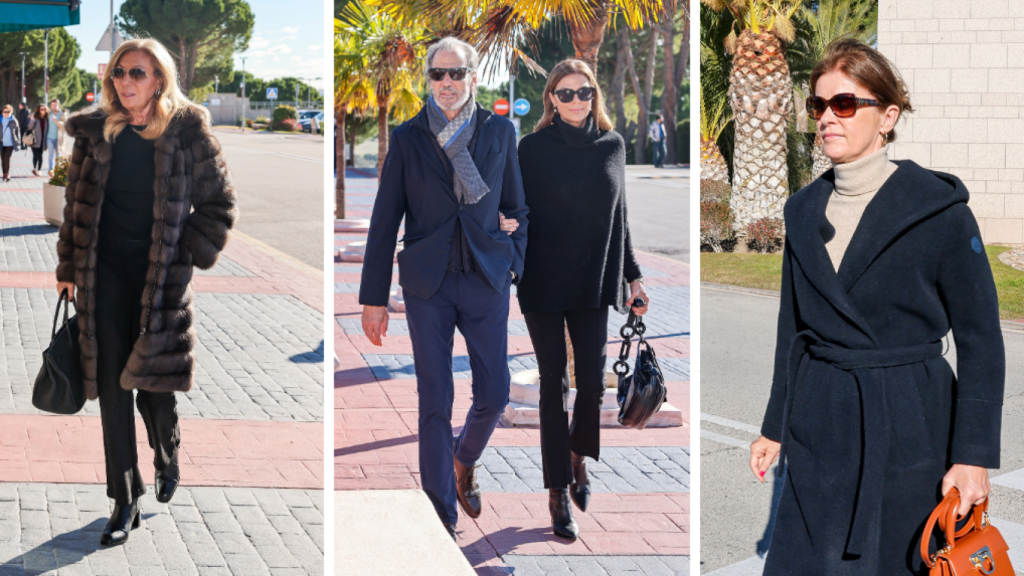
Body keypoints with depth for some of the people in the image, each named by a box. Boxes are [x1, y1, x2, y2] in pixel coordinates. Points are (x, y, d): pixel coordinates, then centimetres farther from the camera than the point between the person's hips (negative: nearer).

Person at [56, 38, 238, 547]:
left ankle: (167, 453, 36)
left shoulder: (187, 133, -5)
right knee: (111, 387, 1)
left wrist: (188, 255, -5)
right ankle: (125, 502, 8)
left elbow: (218, 205, 2)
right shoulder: (95, 132, 3)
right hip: (106, 276, 2)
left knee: (153, 381, 2)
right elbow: (76, 204, 12)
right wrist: (68, 268, 12)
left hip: (161, 276, -2)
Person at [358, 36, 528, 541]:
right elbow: (384, 220, 1)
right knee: (435, 404, 0)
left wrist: (514, 264, 6)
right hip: (427, 284, -1)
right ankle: (442, 518, 10)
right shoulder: (407, 138, 0)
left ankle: (464, 462, 36)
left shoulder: (499, 131, 4)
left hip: (486, 280, 2)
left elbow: (515, 206, 14)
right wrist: (373, 298, -1)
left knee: (494, 394, 3)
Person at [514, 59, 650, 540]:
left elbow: (619, 216, 13)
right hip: (543, 283, -2)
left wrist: (632, 276, 13)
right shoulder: (534, 147, -1)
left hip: (594, 283, 2)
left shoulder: (612, 146, 6)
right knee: (554, 384, 2)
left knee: (594, 380, -4)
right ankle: (558, 492, 9)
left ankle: (578, 458, 26)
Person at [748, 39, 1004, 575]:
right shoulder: (804, 210, 7)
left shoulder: (939, 208, -8)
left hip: (908, 427, -4)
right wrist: (775, 426, 13)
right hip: (819, 428, 4)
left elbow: (980, 340, -7)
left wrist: (974, 453, -12)